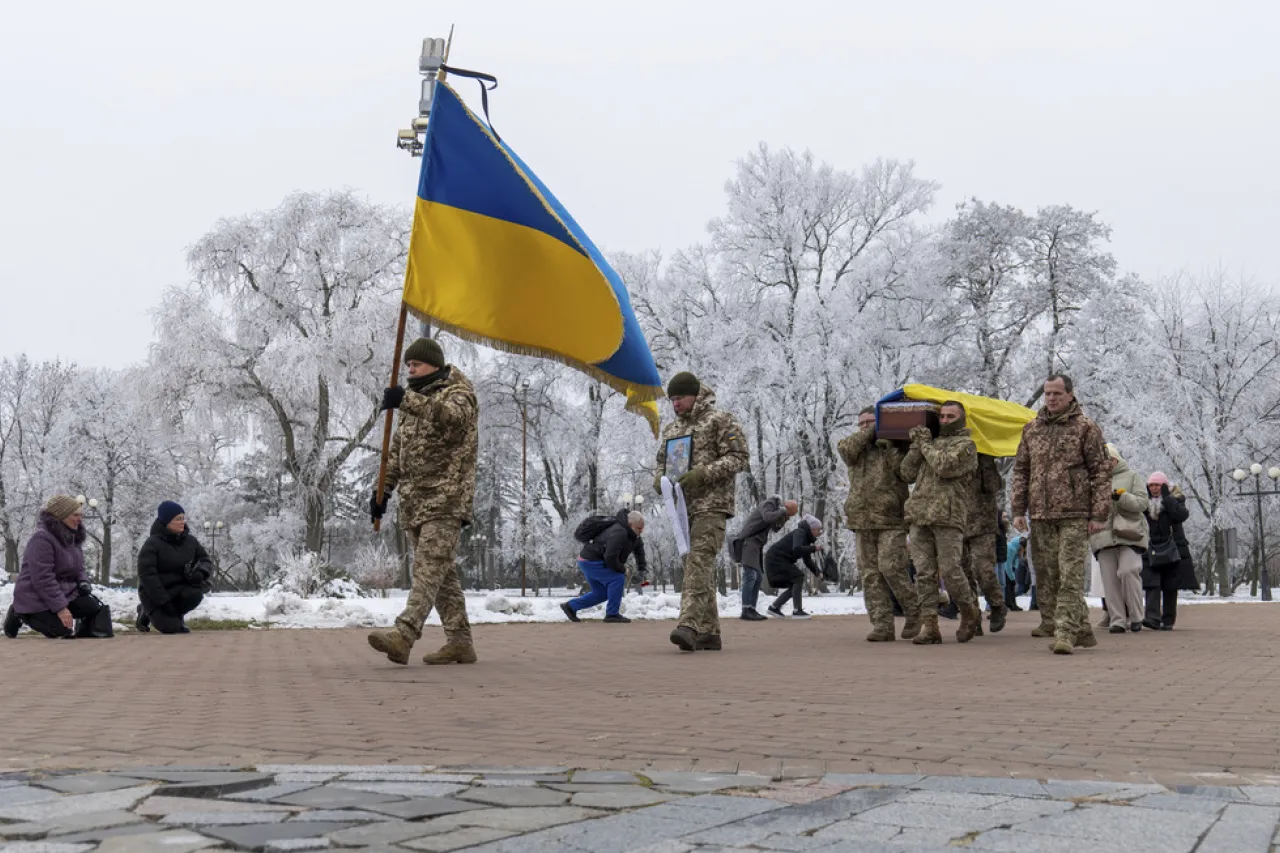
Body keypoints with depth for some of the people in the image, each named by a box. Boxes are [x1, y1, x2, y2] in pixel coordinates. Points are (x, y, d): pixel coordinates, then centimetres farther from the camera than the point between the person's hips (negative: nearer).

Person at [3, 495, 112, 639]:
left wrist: (84, 584, -5)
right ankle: (20, 615, 3)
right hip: (37, 599, -8)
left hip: (65, 592, 8)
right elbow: (43, 579, -27)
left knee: (96, 608, -11)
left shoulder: (73, 537, 6)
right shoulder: (41, 539, -24)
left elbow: (78, 568, 17)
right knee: (62, 630, -19)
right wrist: (59, 607, -28)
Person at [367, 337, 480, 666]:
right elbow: (397, 451, 26)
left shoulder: (458, 394, -2)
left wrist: (407, 401, -40)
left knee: (429, 567, -18)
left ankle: (404, 635, -31)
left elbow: (452, 415, -28)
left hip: (446, 500, -8)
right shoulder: (414, 403, 23)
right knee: (441, 572, 8)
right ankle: (459, 641, 11)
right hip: (415, 501, 8)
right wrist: (383, 489, 14)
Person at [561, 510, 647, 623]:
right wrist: (622, 569, -16)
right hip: (591, 561, -10)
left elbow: (639, 547, 22)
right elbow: (610, 558, -34)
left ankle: (570, 606, 25)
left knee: (601, 594, 15)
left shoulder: (632, 533, 2)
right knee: (618, 578, -18)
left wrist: (642, 568, 15)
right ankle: (612, 614, -10)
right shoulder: (619, 534, -29)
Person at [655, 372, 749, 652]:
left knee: (699, 562, -20)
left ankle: (689, 625, -31)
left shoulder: (720, 421, -2)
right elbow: (662, 461, 27)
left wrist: (703, 474, -20)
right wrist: (660, 478, 2)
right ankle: (709, 632, 11)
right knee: (697, 567, 7)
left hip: (711, 503, -7)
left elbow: (739, 456, -9)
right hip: (682, 506, 7)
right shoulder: (671, 429, 20)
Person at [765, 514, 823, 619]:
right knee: (798, 578, -16)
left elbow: (808, 560, 16)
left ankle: (774, 607, 12)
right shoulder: (799, 533, -17)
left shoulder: (806, 538, 12)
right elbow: (797, 550, -35)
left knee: (796, 585, 7)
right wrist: (814, 548, -26)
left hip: (781, 561, 10)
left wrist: (817, 572, 3)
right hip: (775, 559, -10)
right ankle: (797, 611, -13)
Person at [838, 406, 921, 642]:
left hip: (891, 519, -4)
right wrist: (869, 433, -3)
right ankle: (882, 626, 0)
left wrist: (889, 445, -11)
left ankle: (913, 611, 7)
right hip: (862, 521, 4)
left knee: (891, 567, -14)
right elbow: (845, 448, -6)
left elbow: (905, 472, -10)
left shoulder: (896, 447, 8)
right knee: (870, 574, -1)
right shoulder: (857, 448, 17)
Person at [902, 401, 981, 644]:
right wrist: (916, 446, 5)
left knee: (950, 571, -7)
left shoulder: (966, 444, 4)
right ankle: (928, 626, 1)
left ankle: (970, 613, 15)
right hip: (919, 516, 6)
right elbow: (908, 474, 16)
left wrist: (926, 444, -1)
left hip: (948, 517, -6)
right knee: (924, 573, 0)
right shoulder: (930, 441, 24)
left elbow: (945, 466, -14)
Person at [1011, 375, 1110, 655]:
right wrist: (1018, 510, 8)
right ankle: (1082, 630, 16)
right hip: (1040, 516, 5)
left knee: (1070, 576, -10)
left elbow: (1101, 472, -2)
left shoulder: (1086, 428, 1)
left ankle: (1066, 633, -12)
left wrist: (1099, 515, -8)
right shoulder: (1031, 429, 14)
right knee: (1047, 576, 6)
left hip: (1074, 515, -5)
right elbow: (1020, 471, 16)